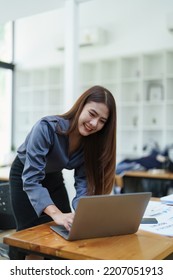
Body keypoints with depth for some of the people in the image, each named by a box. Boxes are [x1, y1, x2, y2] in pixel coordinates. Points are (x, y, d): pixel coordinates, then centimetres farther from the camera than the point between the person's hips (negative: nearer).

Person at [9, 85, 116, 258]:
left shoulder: (93, 141, -19)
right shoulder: (47, 128, -36)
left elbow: (83, 182, -18)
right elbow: (31, 179, -39)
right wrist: (56, 214, -52)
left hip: (54, 178, 5)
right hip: (25, 176, -4)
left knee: (65, 230, 4)